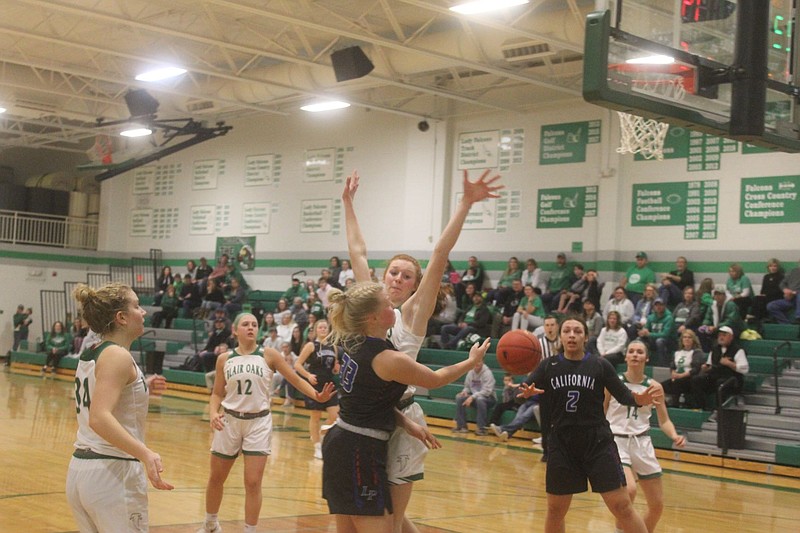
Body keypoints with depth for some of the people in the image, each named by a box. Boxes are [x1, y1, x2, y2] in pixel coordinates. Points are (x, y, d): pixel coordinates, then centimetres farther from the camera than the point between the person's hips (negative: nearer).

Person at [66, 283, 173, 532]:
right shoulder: (118, 356, -15)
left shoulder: (90, 354, 11)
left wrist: (141, 389, 21)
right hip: (112, 473, -9)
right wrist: (146, 454, -37)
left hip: (80, 469, 9)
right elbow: (100, 418, -27)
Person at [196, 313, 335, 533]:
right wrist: (213, 413, -11)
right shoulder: (224, 359, 1)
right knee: (216, 479, 13)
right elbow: (217, 393, 8)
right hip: (229, 421, 2)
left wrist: (316, 395, -20)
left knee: (253, 483, -6)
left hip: (258, 422, -2)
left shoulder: (268, 356, -4)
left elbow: (296, 379, -4)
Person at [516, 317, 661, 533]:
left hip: (598, 442, -1)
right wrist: (526, 392, -31)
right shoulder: (548, 366, 2)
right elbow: (523, 389, -6)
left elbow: (624, 396, 0)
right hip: (561, 444, 2)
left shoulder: (600, 366, 0)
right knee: (555, 509, 10)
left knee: (621, 506, -5)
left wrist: (641, 399, -23)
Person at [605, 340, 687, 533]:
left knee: (657, 505, 7)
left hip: (642, 444, 4)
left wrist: (675, 437, -12)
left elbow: (664, 420, 8)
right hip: (617, 442, -4)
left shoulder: (653, 387, 2)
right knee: (629, 490, -30)